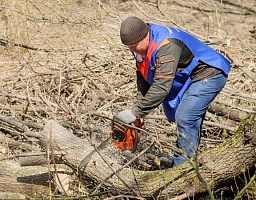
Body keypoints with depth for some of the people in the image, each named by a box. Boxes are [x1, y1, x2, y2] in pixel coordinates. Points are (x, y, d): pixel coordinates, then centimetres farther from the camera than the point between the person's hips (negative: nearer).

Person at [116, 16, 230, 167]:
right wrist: (140, 108, -5)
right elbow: (143, 76, 4)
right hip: (188, 79, 10)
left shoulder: (166, 46, -34)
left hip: (209, 75, -10)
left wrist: (136, 112, -34)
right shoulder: (142, 43, -4)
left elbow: (162, 86, -38)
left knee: (185, 119, -19)